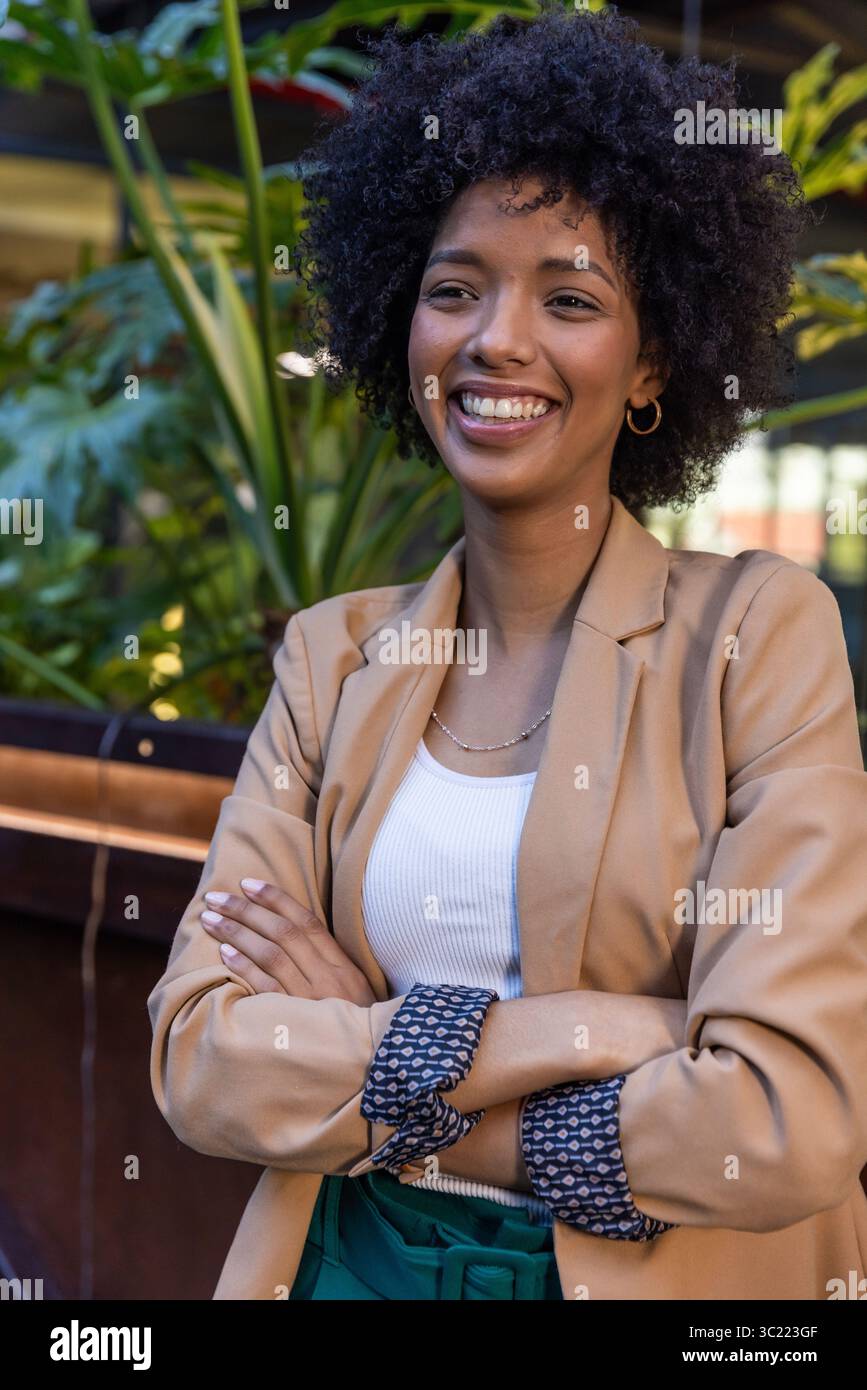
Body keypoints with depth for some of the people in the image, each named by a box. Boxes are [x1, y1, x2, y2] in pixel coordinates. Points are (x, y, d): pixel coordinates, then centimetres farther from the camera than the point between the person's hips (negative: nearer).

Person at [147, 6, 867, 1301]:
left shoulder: (759, 629, -12)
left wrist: (359, 1061, -14)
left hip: (650, 1271, -2)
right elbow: (197, 1057, -11)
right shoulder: (334, 657, -1)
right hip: (351, 1260, 3)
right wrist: (579, 1029, -22)